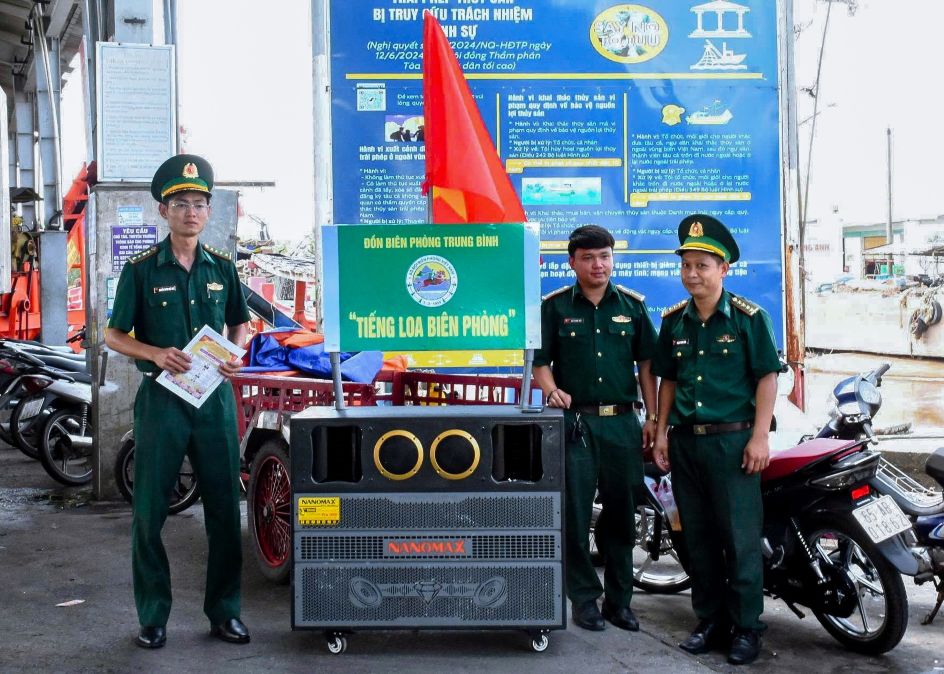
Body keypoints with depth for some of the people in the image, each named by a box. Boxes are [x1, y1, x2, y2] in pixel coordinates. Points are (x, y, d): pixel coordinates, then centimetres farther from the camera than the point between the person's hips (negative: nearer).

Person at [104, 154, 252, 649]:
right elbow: (113, 335, 1)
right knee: (149, 511, 2)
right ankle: (153, 616, 15)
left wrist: (235, 354, -2)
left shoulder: (222, 268, 7)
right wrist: (156, 354, -17)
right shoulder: (141, 269, -2)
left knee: (224, 507, 6)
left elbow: (240, 322, 19)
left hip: (215, 397, 3)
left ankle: (224, 611, 19)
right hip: (161, 398, -3)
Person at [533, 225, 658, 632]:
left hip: (622, 422, 2)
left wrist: (653, 419, 4)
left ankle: (619, 601, 20)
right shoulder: (555, 306, 3)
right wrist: (551, 391, -18)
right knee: (575, 517, 0)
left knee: (621, 517, 9)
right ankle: (584, 600, 13)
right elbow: (540, 361, 3)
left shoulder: (632, 305, 9)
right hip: (574, 422, -2)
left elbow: (646, 364, 11)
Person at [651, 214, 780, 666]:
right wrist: (662, 433, 9)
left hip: (733, 441, -5)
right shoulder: (674, 321, 9)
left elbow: (767, 377, -5)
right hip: (684, 441, 5)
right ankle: (710, 621, 21)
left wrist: (759, 437, -11)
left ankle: (746, 628, 8)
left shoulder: (748, 318, -4)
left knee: (740, 538, -3)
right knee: (698, 538, 11)